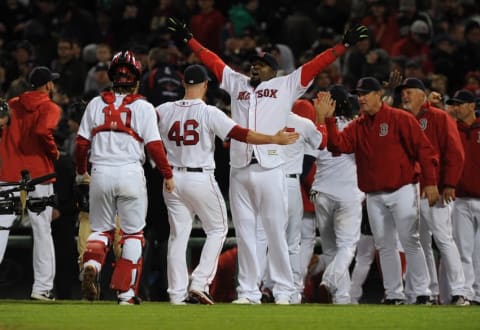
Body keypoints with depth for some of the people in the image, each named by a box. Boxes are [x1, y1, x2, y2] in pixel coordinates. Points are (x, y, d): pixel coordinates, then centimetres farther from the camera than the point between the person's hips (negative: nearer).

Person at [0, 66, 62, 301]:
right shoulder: (49, 108, -3)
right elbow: (43, 132, -21)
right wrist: (54, 154, -5)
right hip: (38, 172, -3)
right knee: (42, 230, 5)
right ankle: (42, 287, 4)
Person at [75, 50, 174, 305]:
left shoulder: (96, 104, 6)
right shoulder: (143, 107, -1)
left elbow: (82, 143, 8)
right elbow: (154, 145, -4)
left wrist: (81, 171, 23)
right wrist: (167, 174, 7)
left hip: (100, 172, 2)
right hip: (130, 172, -2)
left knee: (101, 229, 15)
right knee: (133, 234, 8)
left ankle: (91, 264, -16)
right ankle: (126, 292, 3)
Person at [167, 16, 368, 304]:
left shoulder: (286, 86, 10)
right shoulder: (237, 84, 20)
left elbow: (316, 65, 6)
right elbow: (213, 61, 25)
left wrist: (344, 45, 0)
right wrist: (188, 39, 27)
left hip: (270, 170, -4)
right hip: (239, 171, 4)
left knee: (276, 232, -4)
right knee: (245, 233, 4)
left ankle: (284, 292, -1)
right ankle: (249, 292, 8)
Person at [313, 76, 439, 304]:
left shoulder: (400, 119, -5)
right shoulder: (357, 126, 11)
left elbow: (423, 149, -8)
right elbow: (338, 145, -3)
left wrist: (430, 182, -14)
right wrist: (328, 119, -14)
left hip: (402, 190, -6)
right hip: (373, 195, 6)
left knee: (410, 241, -8)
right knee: (384, 245, 7)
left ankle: (422, 292, -5)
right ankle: (393, 294, 13)